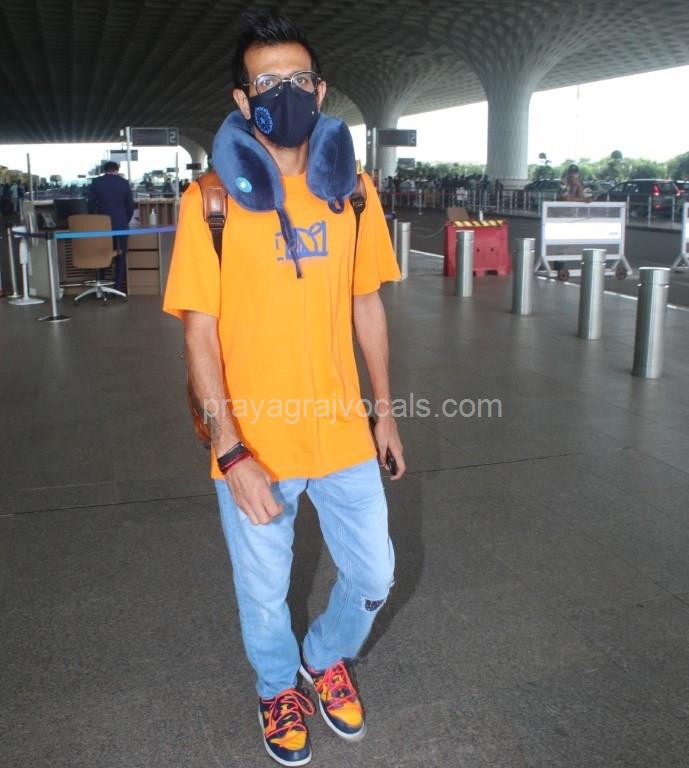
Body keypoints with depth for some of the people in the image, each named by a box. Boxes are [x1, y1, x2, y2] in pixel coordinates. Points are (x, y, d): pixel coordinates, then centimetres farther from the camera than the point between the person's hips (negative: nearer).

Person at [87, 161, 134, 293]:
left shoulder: (96, 182, 0)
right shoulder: (124, 183, 1)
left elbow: (91, 204, 1)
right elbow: (130, 205, 2)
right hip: (121, 224, 0)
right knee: (121, 256, 7)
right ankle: (119, 286, 2)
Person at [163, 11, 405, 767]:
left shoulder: (353, 191, 0)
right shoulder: (211, 201, -11)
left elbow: (367, 307, 8)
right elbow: (200, 333, -11)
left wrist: (384, 413, 11)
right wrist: (231, 453, -18)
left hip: (342, 434, 3)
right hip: (253, 447, -2)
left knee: (373, 575, 16)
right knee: (264, 593, 17)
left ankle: (326, 657, 49)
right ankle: (278, 687, 49)